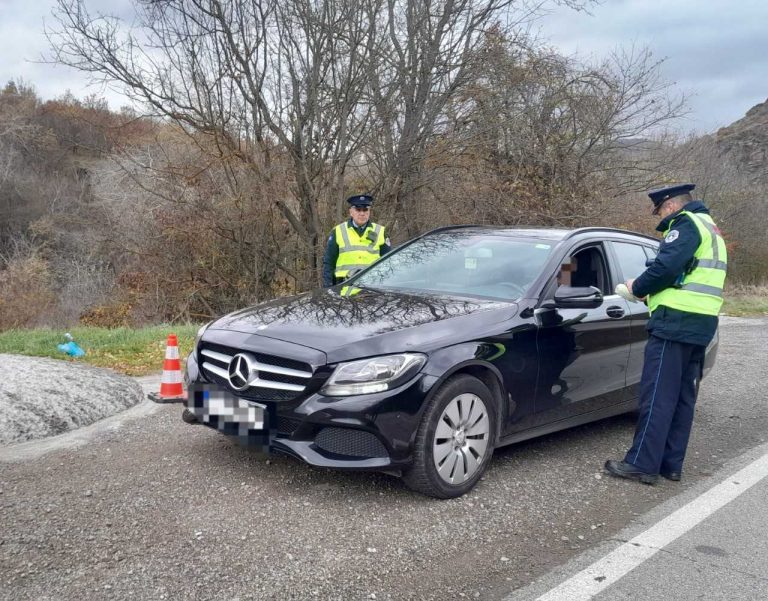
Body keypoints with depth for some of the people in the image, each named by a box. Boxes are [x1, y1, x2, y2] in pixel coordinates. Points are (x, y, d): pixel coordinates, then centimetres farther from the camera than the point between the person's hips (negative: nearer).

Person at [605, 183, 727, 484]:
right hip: (701, 324, 10)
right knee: (682, 398, 11)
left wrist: (637, 287, -3)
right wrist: (651, 294, 17)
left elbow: (666, 267, -20)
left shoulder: (687, 224, -6)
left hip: (675, 322, -10)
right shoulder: (710, 229, 25)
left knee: (658, 397, -8)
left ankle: (641, 464, -5)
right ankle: (671, 464, 16)